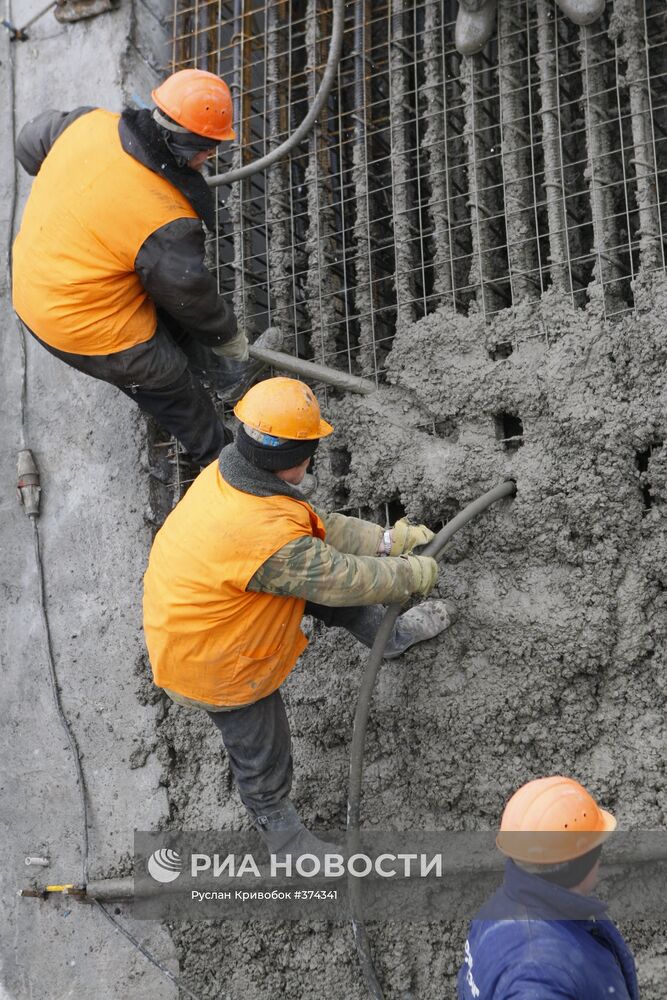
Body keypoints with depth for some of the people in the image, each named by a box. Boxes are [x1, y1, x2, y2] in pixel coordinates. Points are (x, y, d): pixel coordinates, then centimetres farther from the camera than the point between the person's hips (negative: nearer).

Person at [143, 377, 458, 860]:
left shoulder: (228, 473, -13)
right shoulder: (269, 539, -40)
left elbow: (314, 527, 0)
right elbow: (347, 580, -25)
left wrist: (386, 540, -2)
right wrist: (415, 575, -8)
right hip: (216, 668, -8)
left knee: (322, 569, 14)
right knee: (263, 759, 16)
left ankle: (388, 634, 39)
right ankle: (277, 824, 45)